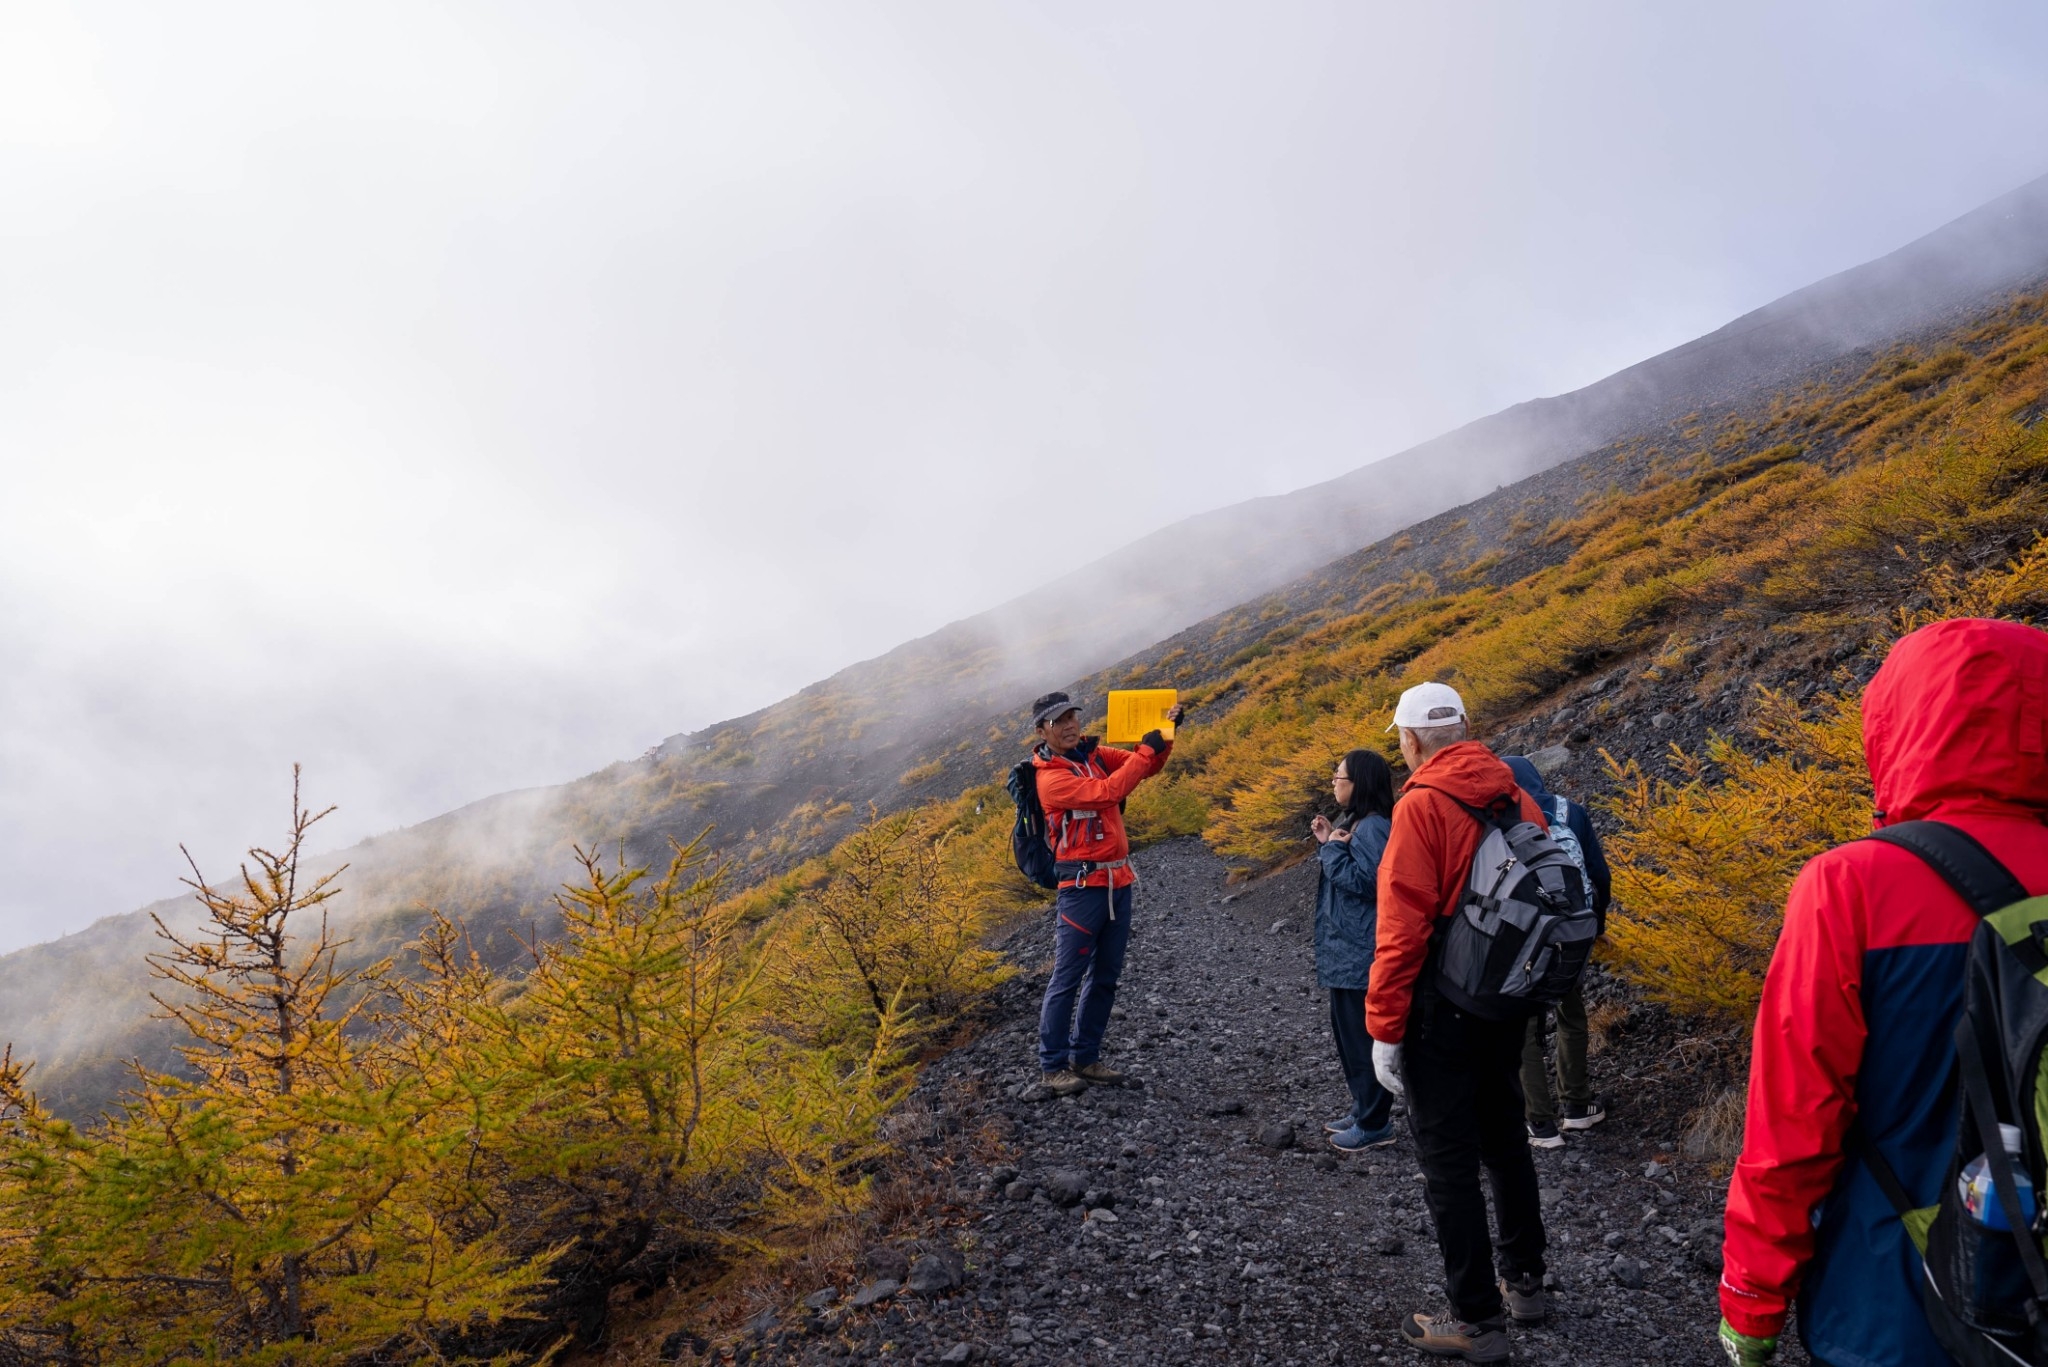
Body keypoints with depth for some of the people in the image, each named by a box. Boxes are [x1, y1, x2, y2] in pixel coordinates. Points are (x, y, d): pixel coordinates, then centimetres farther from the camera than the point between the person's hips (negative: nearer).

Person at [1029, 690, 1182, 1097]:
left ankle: (1086, 1057, 23)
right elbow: (1106, 792, -23)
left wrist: (1165, 733, -4)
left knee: (1105, 976, 13)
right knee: (1068, 978, -2)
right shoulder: (1050, 777, -13)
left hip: (1118, 881, 8)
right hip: (1083, 884, -8)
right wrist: (1146, 750, -15)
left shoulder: (1094, 754, 10)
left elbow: (1144, 767, 13)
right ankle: (1054, 1064, 7)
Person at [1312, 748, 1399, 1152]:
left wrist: (1334, 849, -16)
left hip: (1361, 954, -11)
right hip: (1344, 950, 11)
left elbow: (1365, 882, -25)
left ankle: (1375, 1123, 7)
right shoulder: (1354, 822, 13)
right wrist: (1328, 842, 7)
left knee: (1363, 1036, -2)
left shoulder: (1373, 828, -19)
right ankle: (1363, 1108, 29)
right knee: (1347, 1031, 18)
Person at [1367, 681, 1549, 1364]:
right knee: (1504, 1138, 22)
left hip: (1441, 1008, -7)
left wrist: (1384, 1027, -13)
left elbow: (1403, 925, -19)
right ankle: (1525, 1281, 35)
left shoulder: (1421, 805, -17)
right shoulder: (1516, 796, 3)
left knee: (1447, 1158, 2)